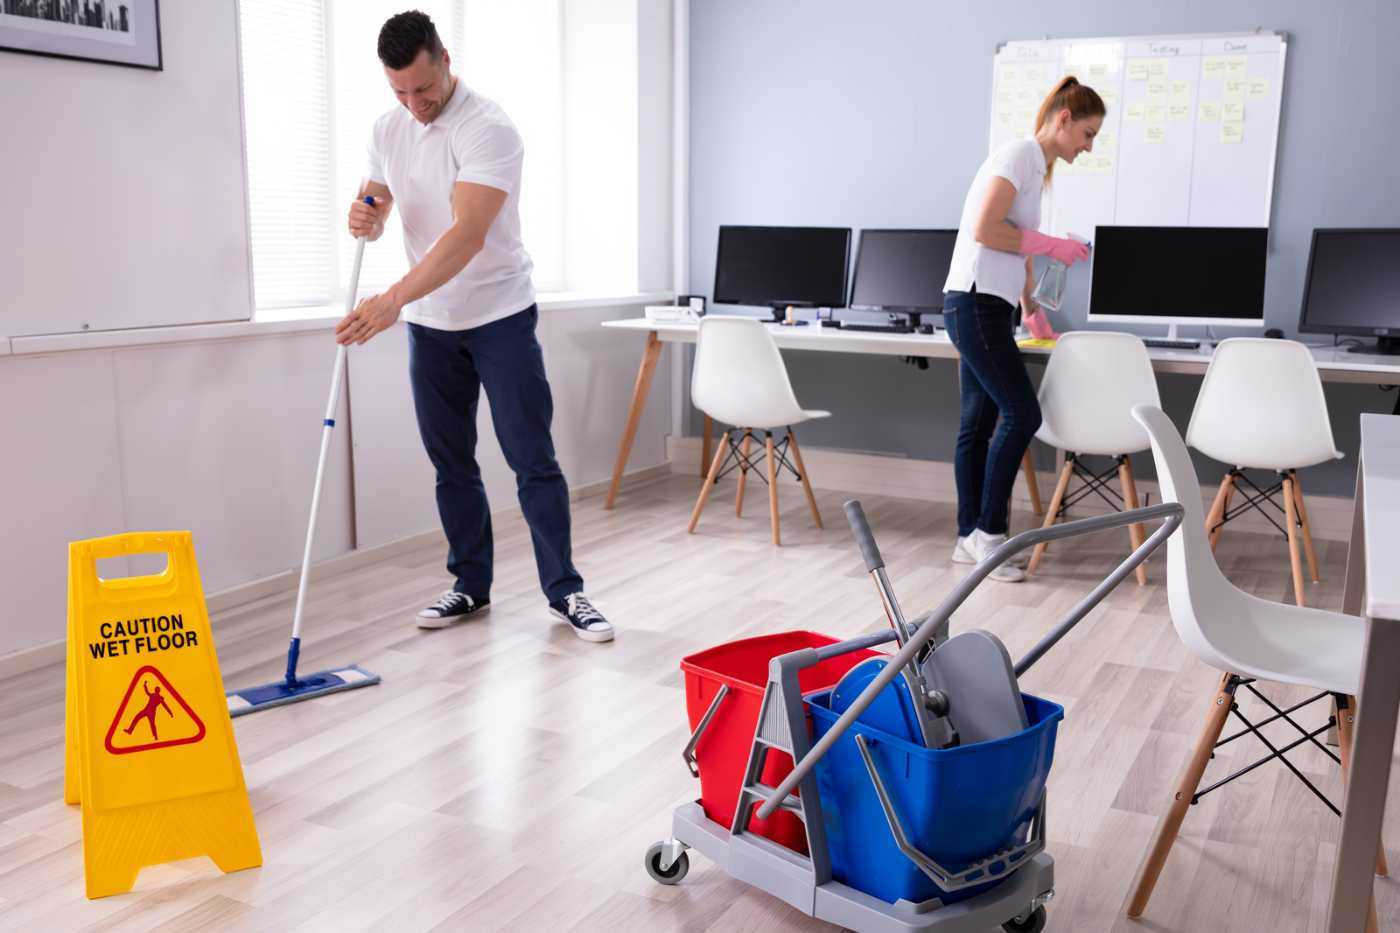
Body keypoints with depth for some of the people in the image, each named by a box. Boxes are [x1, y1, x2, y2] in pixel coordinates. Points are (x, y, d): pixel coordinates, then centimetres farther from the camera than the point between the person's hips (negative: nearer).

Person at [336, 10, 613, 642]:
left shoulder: (488, 129, -20)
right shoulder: (388, 130, 4)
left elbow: (468, 234, -31)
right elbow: (378, 206, 14)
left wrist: (393, 300, -40)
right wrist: (365, 218, -13)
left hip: (500, 319, -6)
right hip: (430, 325, 6)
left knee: (533, 461, -3)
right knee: (450, 464, 10)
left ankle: (564, 591, 7)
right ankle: (471, 586, 22)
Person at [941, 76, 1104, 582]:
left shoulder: (1037, 167, 20)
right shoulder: (1018, 155, -9)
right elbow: (984, 230, -19)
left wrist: (1032, 311, 31)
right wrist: (1053, 246, -11)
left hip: (987, 308, 10)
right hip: (975, 304, -10)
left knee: (979, 422, 9)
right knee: (1021, 414, -10)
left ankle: (970, 537, 13)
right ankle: (987, 531, -2)